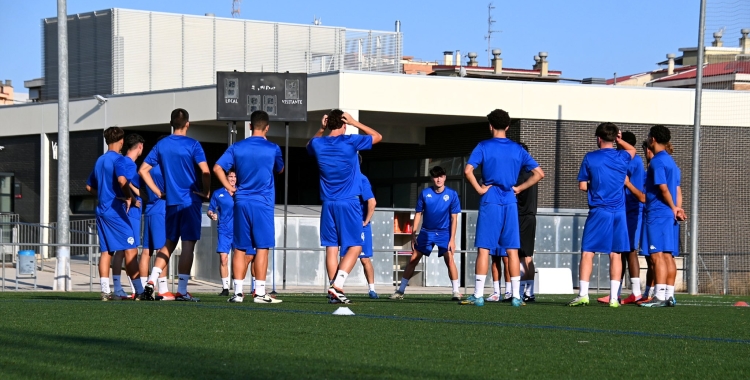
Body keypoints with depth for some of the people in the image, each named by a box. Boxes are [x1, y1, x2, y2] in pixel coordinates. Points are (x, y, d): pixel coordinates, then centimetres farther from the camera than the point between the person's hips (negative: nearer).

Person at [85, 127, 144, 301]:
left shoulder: (100, 160, 16)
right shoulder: (118, 159, -8)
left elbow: (89, 186, 24)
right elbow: (122, 180, -26)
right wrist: (129, 197, -13)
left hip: (101, 210, 8)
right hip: (115, 211, -8)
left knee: (106, 251, 6)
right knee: (131, 250, -7)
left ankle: (105, 291, 1)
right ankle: (139, 291, -11)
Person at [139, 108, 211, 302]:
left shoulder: (161, 145, 7)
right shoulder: (192, 145, -7)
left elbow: (143, 170, 7)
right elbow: (205, 171, -17)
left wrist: (158, 192, 11)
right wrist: (206, 192, -3)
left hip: (171, 202, 5)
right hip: (190, 201, -5)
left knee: (169, 243, 15)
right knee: (188, 244, -2)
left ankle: (151, 281, 1)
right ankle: (181, 291, -5)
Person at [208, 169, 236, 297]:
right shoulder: (218, 193, 8)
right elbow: (210, 210, 11)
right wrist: (211, 214, -10)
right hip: (223, 231, 0)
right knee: (223, 259, -7)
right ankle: (225, 287, -1)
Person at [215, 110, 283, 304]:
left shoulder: (237, 148, 4)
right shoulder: (273, 149, -1)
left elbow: (217, 168, -2)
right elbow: (279, 170, 16)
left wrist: (229, 187, 5)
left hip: (241, 202, 3)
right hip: (263, 203, -3)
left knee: (241, 248, 7)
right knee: (262, 247, -1)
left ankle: (238, 291, 5)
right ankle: (260, 293, -4)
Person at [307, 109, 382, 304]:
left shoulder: (318, 144, 2)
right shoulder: (350, 141, -7)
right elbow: (377, 136, 9)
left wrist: (321, 130, 18)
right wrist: (355, 123, 9)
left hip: (328, 204, 4)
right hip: (349, 204, -4)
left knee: (331, 247, 6)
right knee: (355, 246, 0)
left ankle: (335, 288, 3)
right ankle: (337, 284, -16)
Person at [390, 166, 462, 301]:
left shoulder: (452, 194, -8)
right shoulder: (425, 193, -4)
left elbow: (454, 218, -6)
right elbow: (418, 214, 3)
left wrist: (452, 239, -11)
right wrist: (413, 234, -2)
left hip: (444, 232, -2)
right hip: (426, 232, 2)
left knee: (449, 258, -19)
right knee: (413, 259, 0)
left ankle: (456, 291, -12)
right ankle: (400, 291, 7)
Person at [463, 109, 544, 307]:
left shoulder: (483, 147, -2)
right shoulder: (517, 149, 8)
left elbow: (468, 170, -15)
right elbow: (539, 173, 5)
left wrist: (479, 188, -5)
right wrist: (519, 188, 7)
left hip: (490, 202, -3)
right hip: (510, 202, 3)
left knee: (484, 249, -1)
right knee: (512, 250, 5)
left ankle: (478, 295, -3)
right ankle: (516, 296, 4)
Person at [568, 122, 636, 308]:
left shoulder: (590, 158, -3)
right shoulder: (623, 157, 6)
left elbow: (582, 186, 1)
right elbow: (632, 150, 32)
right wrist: (619, 140, 29)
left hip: (598, 211, -3)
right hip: (619, 212, 3)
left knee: (587, 253, 1)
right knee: (615, 254, 4)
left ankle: (583, 294, -7)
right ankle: (614, 297, 1)